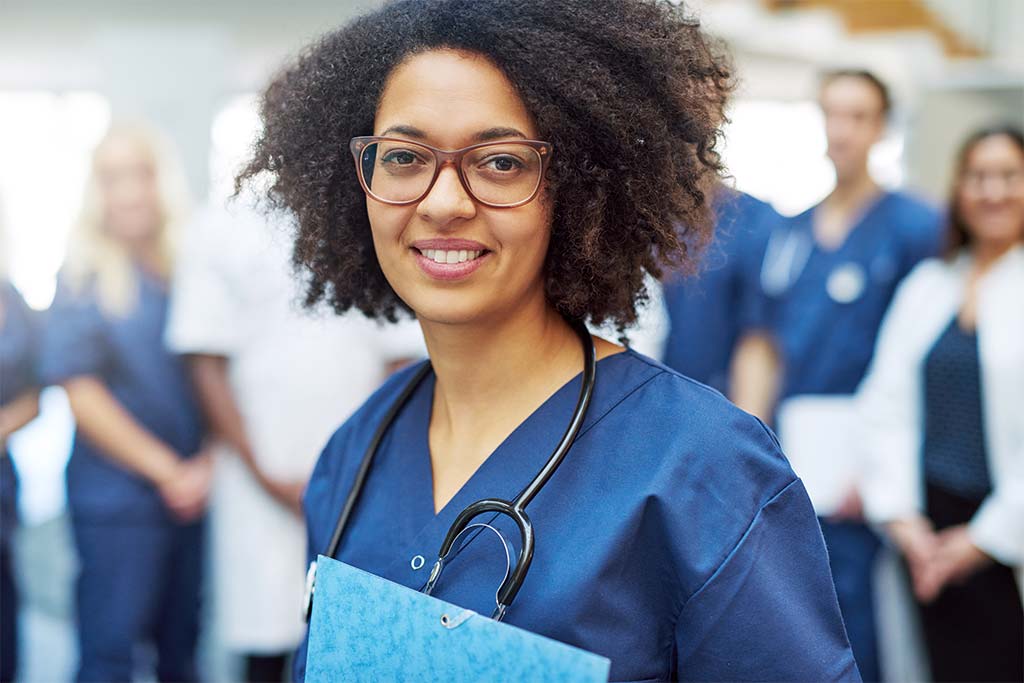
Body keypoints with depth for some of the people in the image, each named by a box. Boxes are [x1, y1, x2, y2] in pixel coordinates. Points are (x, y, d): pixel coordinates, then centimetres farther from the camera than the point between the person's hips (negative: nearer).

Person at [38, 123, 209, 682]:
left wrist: (208, 463, -7)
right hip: (117, 496, -3)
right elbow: (79, 391, -7)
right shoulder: (85, 278, -3)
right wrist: (166, 471, -10)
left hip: (197, 492, 3)